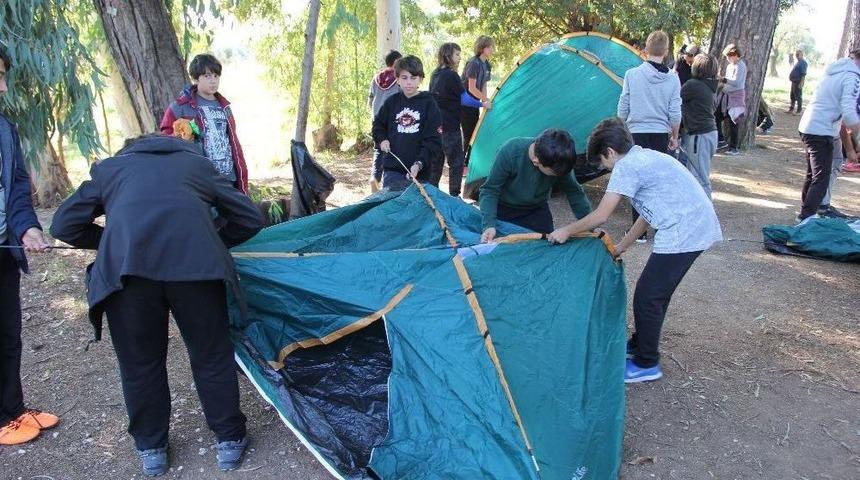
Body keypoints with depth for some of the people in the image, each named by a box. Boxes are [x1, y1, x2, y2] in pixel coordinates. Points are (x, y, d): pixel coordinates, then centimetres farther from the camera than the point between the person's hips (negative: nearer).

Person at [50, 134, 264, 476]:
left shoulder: (108, 167, 32)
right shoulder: (198, 163, 31)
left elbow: (64, 225, 28)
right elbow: (249, 218, 27)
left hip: (125, 267, 1)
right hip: (195, 262, 0)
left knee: (140, 363, 20)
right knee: (212, 355, 18)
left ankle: (151, 449, 36)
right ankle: (230, 439, 31)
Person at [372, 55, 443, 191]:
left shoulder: (428, 104, -3)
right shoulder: (392, 102, 7)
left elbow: (434, 141, -9)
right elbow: (378, 125, 23)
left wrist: (419, 164, -20)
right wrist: (382, 140, 3)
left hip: (419, 173, -2)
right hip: (392, 170, 3)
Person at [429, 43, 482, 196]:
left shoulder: (435, 75, 11)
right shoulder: (451, 75, -13)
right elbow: (465, 99, -11)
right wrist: (483, 104, 1)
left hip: (436, 125, 8)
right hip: (450, 127, -8)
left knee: (436, 161, 14)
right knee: (456, 162, -1)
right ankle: (454, 196, 0)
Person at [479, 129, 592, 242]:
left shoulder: (559, 163, -25)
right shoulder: (511, 151, -34)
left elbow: (574, 193, -9)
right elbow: (490, 190, -25)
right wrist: (488, 225, -35)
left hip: (537, 212, 2)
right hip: (503, 210, -2)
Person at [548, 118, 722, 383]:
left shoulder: (626, 166, -10)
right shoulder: (645, 157, 19)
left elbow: (600, 216, -12)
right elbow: (648, 214, 23)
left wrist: (566, 231, 2)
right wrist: (621, 247, 24)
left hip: (683, 234, -10)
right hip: (699, 227, 10)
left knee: (647, 297, 0)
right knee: (656, 292, 20)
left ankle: (646, 364, 13)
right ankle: (640, 344, 36)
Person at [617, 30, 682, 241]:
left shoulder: (632, 74, -6)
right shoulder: (672, 78, -1)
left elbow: (623, 109, -2)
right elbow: (675, 113, 0)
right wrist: (674, 136, 15)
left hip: (637, 134, -2)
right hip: (661, 135, 2)